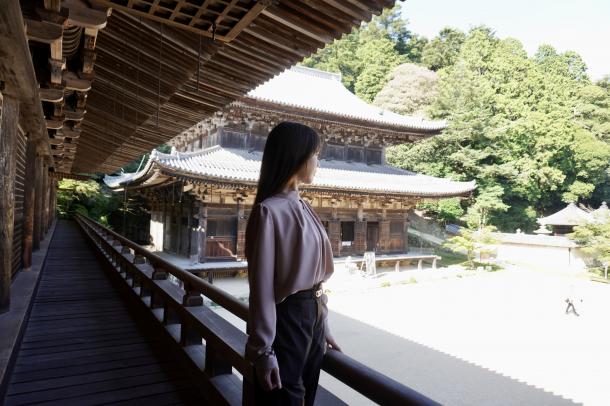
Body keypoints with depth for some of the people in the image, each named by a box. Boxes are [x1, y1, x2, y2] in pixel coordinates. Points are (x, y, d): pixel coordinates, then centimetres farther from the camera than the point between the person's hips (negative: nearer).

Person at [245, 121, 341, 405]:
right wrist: (263, 350, -15)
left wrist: (322, 326, 13)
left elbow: (312, 272, 10)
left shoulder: (303, 207, 8)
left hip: (313, 315, 8)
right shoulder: (268, 211, -17)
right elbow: (262, 286, -17)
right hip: (286, 319, -8)